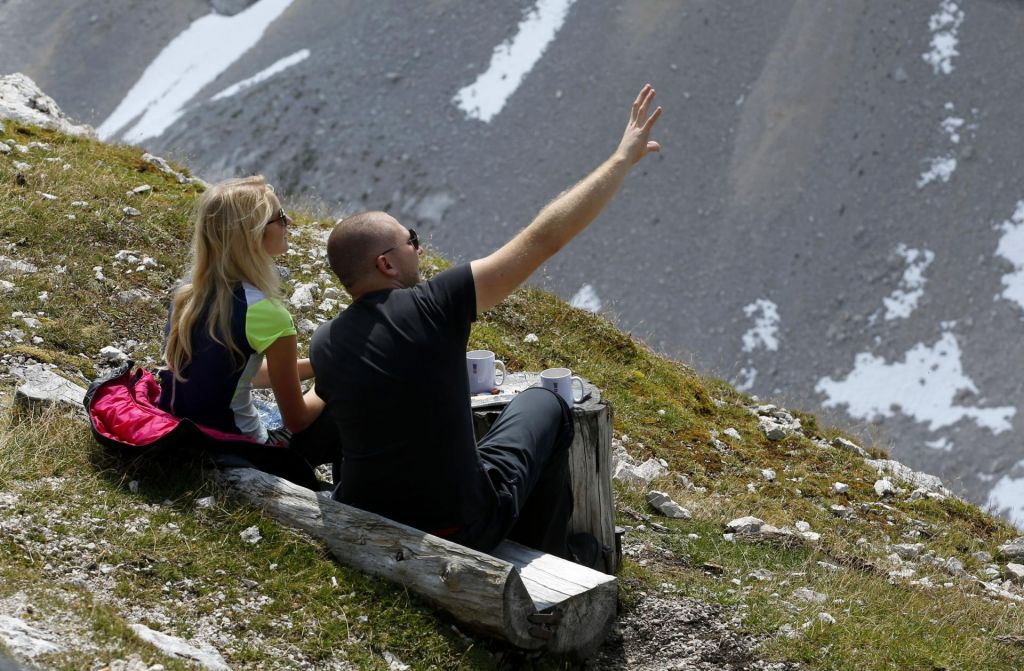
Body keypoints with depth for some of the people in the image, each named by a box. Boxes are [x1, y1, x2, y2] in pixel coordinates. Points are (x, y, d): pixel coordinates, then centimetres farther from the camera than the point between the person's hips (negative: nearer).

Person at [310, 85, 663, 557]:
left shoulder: (324, 345, -6)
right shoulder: (432, 308, -21)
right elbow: (545, 237, -17)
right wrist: (624, 157, -8)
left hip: (363, 534, 4)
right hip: (464, 530, -4)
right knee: (544, 405, 21)